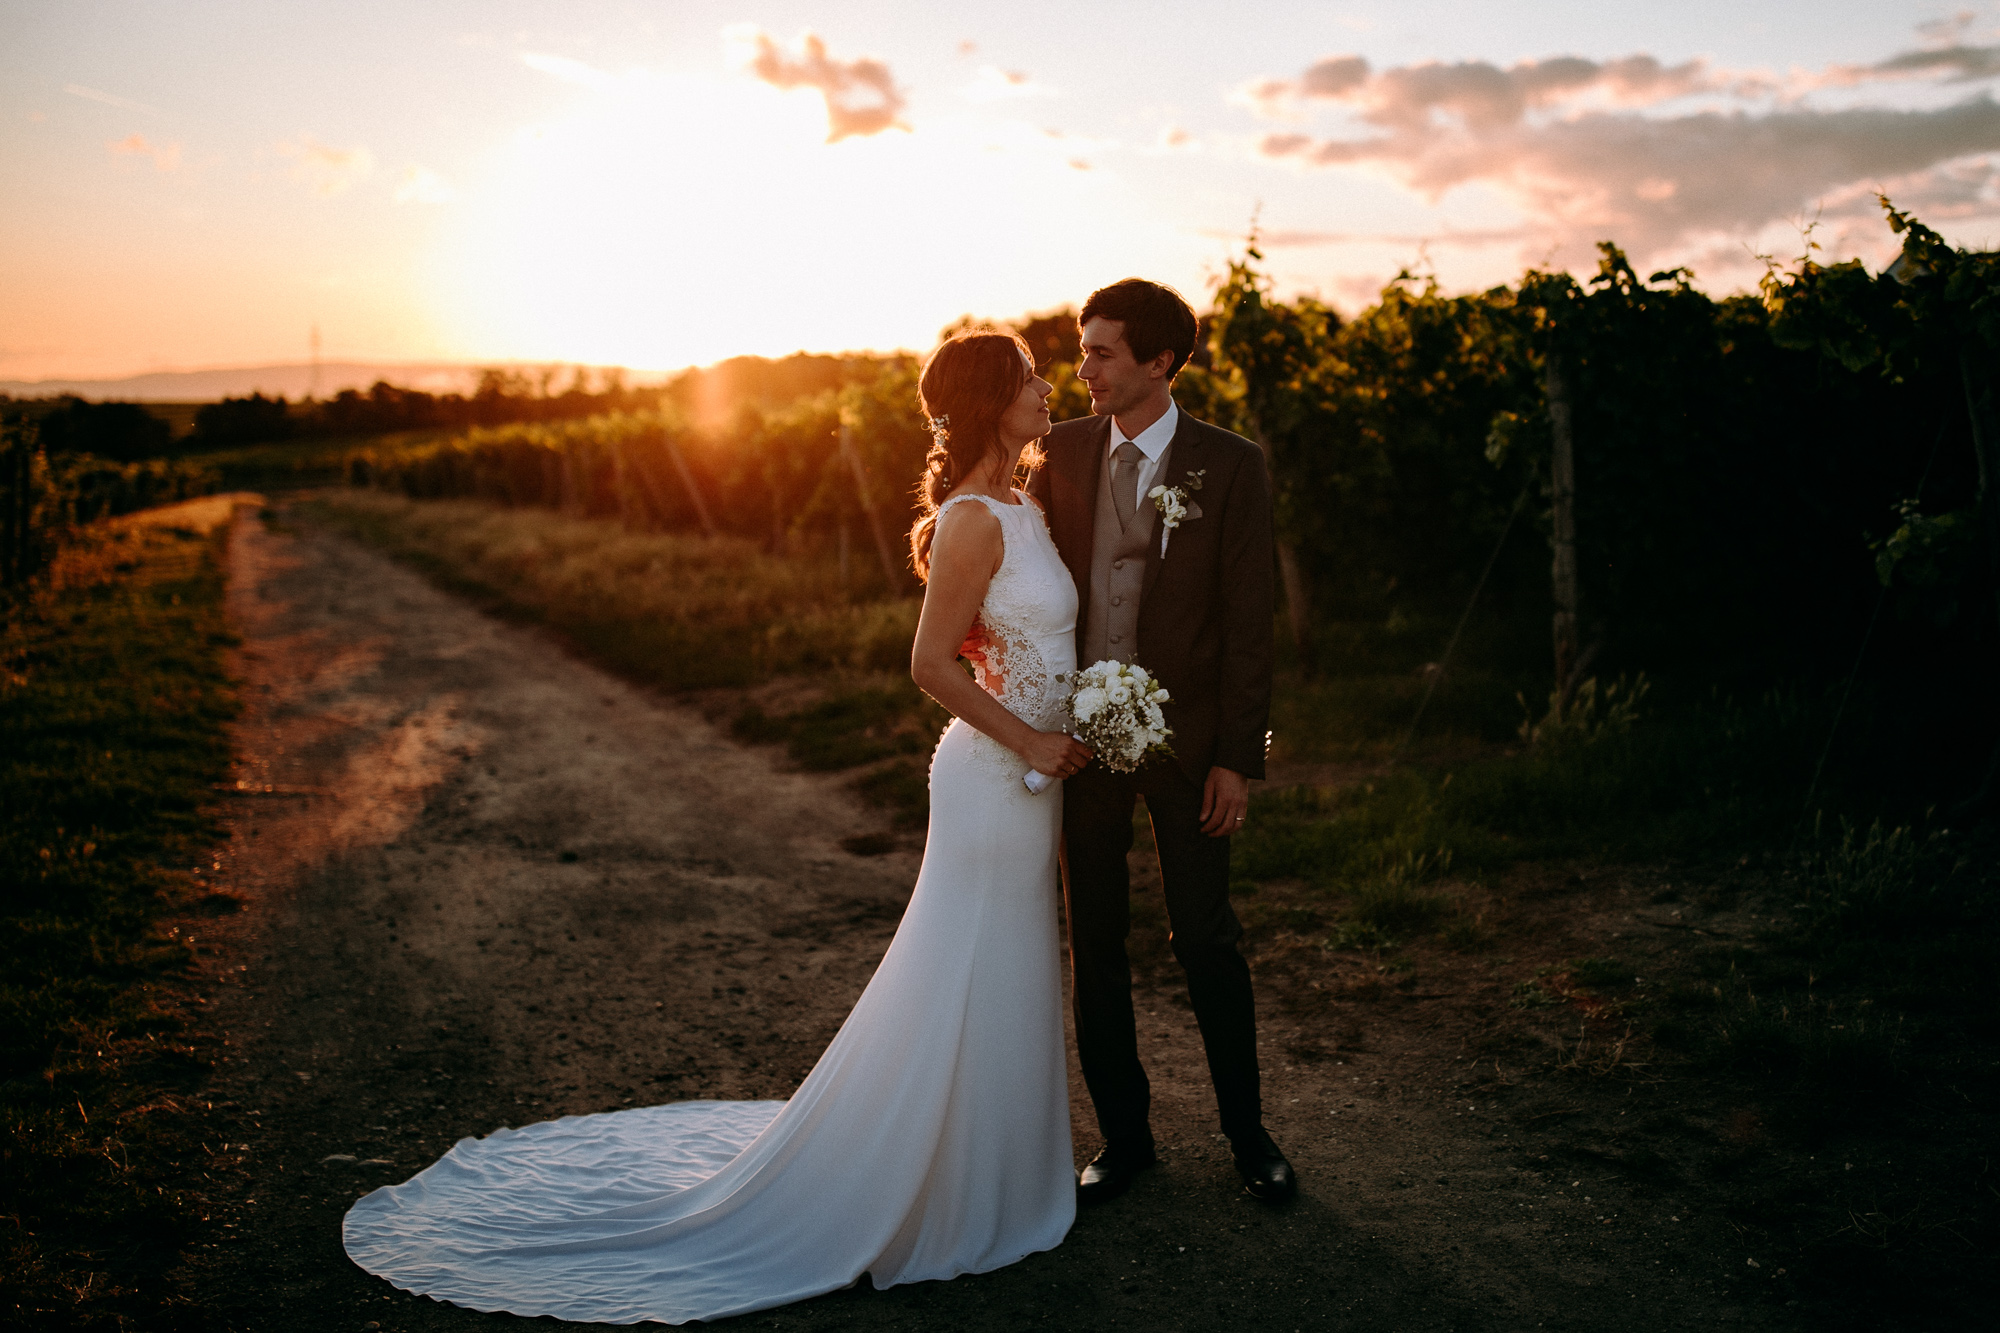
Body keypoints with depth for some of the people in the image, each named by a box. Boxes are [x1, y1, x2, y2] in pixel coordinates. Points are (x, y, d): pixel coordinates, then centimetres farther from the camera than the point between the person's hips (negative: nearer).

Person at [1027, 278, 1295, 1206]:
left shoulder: (1230, 466, -6)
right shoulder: (1064, 450, 3)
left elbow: (1247, 622, -7)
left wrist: (1237, 758, -10)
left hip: (1183, 733, -3)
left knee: (1206, 938, 6)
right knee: (1094, 942, 10)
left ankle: (1246, 1130, 27)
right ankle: (1124, 1136, 26)